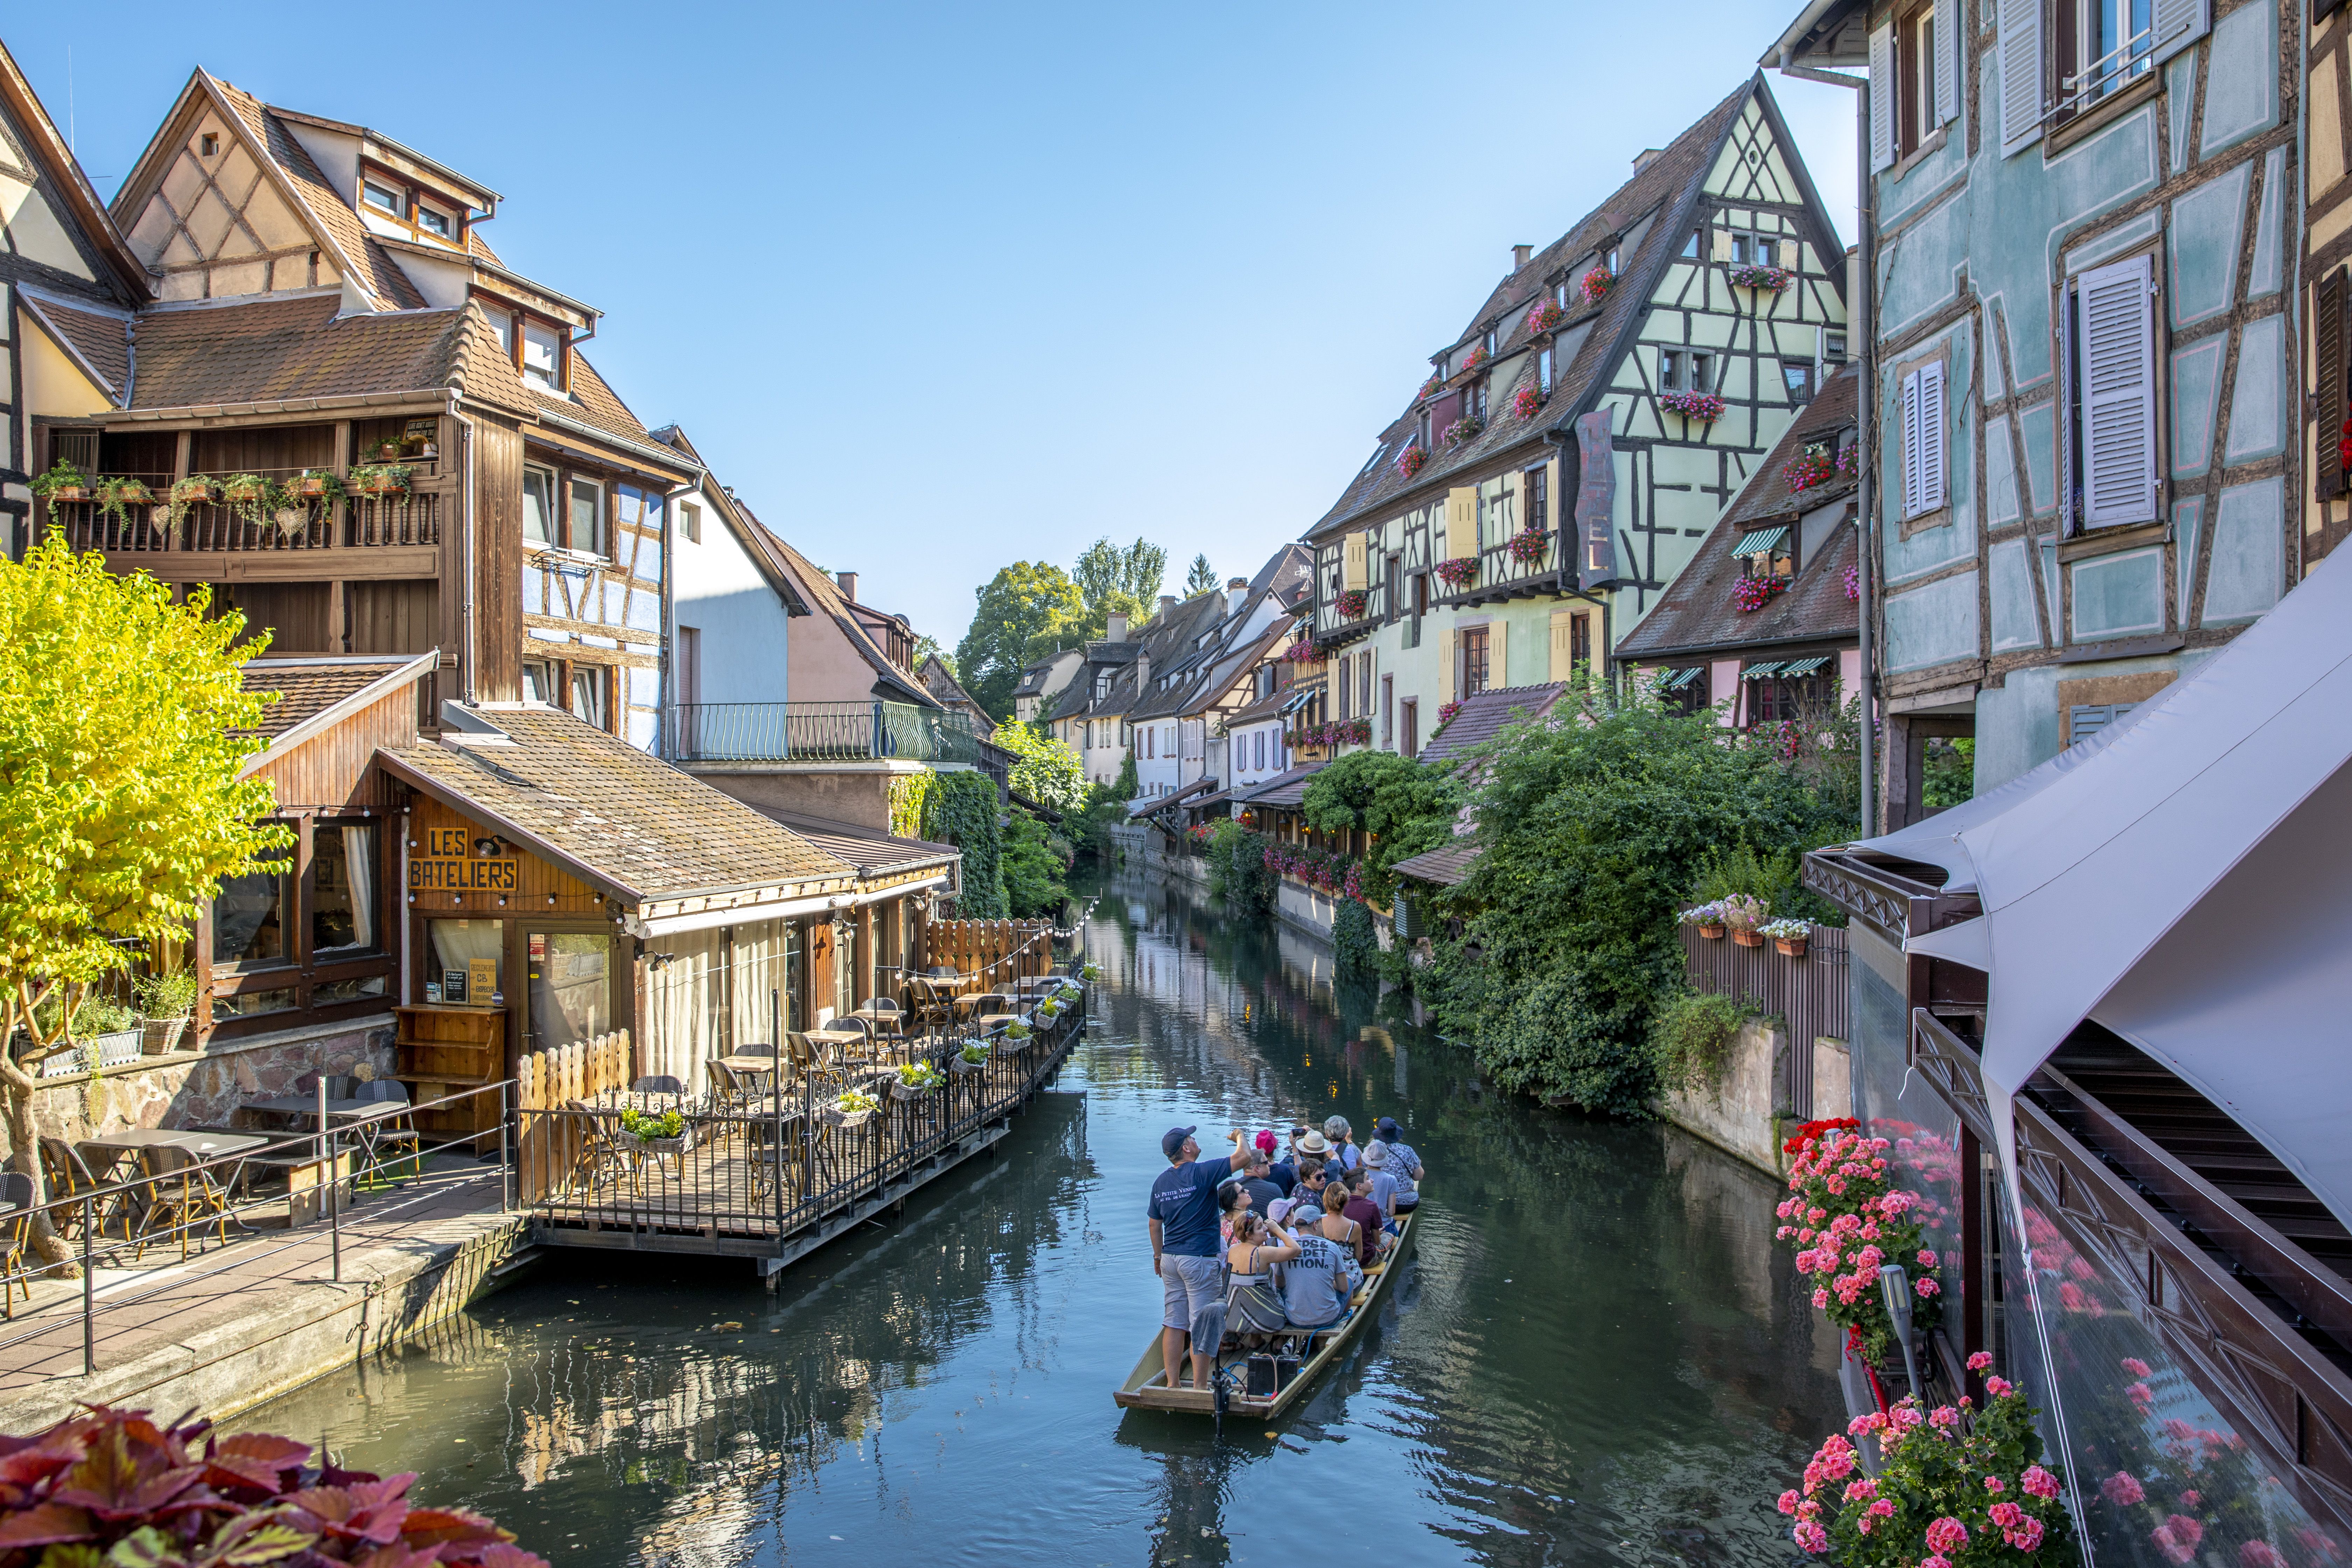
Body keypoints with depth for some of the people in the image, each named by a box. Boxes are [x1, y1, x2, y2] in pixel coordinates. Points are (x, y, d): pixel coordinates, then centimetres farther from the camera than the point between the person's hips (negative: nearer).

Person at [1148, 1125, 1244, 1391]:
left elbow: (1155, 1223, 14)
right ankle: (1199, 1387, 4)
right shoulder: (1202, 1172, -13)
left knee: (1173, 1324, 11)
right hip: (1200, 1259, -7)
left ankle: (1172, 1384, 15)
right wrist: (1239, 1136, 4)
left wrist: (1158, 1255, 26)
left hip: (1170, 1259, 7)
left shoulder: (1160, 1181, 7)